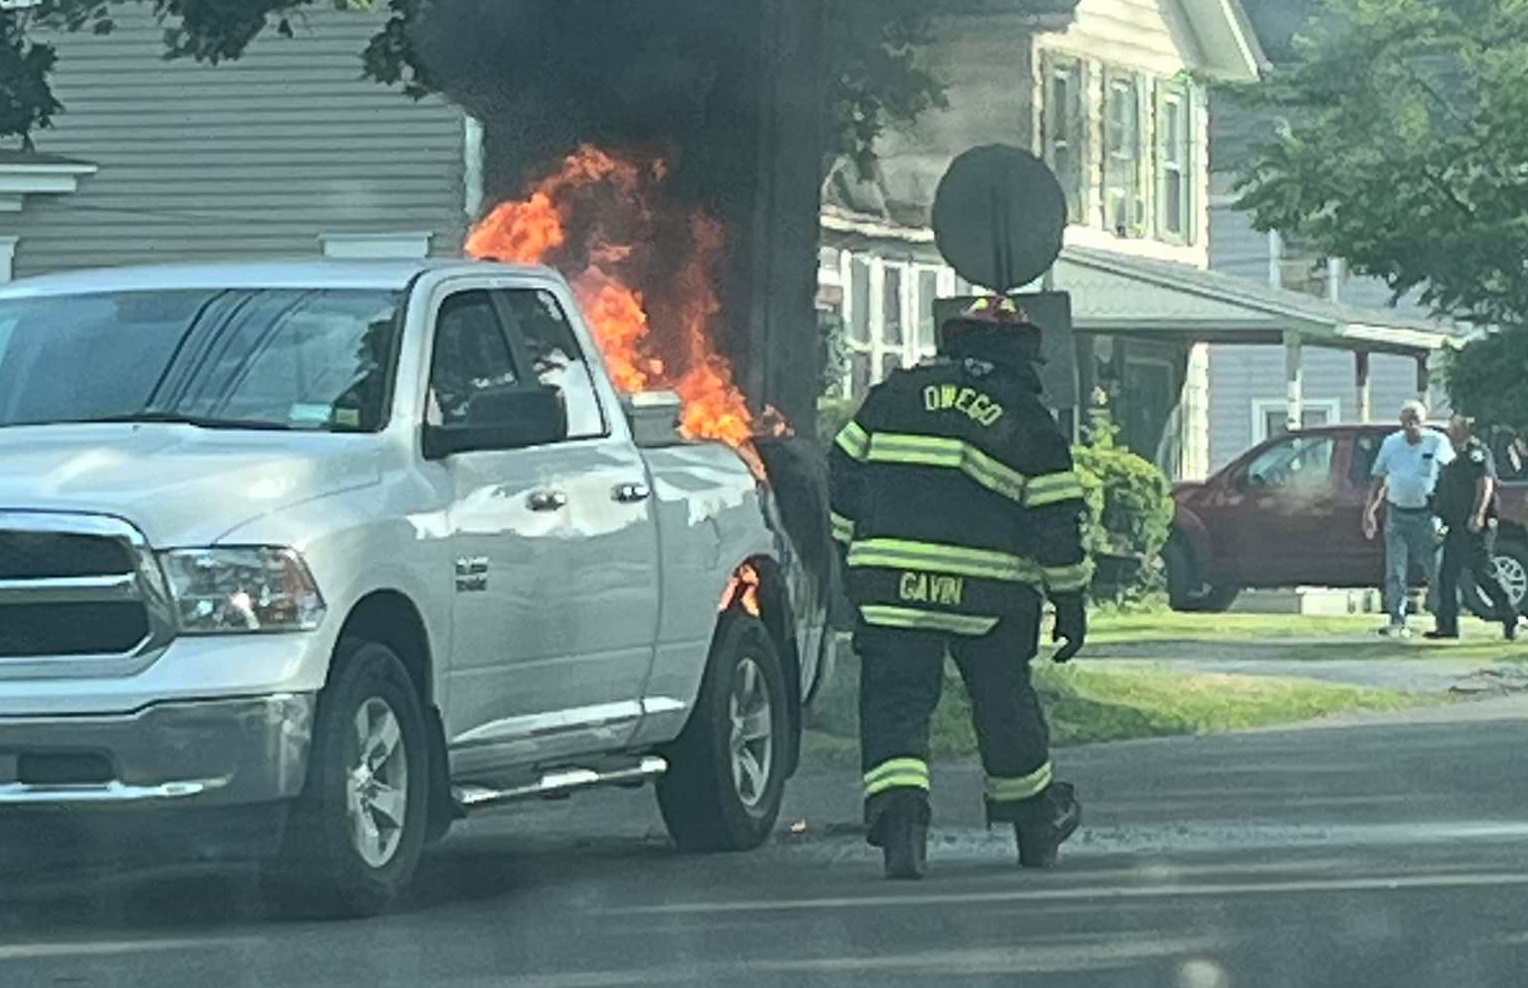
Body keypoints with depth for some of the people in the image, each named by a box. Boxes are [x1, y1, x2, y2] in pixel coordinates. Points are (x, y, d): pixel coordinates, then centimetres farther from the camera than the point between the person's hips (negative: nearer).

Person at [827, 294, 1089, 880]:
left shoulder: (892, 396, 10)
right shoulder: (1030, 424, 5)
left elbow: (844, 475, 12)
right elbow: (1058, 524, 5)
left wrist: (846, 550, 21)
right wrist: (1071, 604, 12)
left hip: (892, 586, 0)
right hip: (990, 598, 0)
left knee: (895, 701, -2)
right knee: (1004, 703, 16)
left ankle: (899, 816, -25)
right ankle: (1034, 823, 31)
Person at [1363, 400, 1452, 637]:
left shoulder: (1438, 443, -1)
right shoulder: (1391, 444, 10)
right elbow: (1379, 479, 15)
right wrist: (1369, 510, 7)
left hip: (1427, 516, -3)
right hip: (1397, 516, 3)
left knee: (1434, 571, -1)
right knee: (1395, 572, -2)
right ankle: (1397, 621, 0)